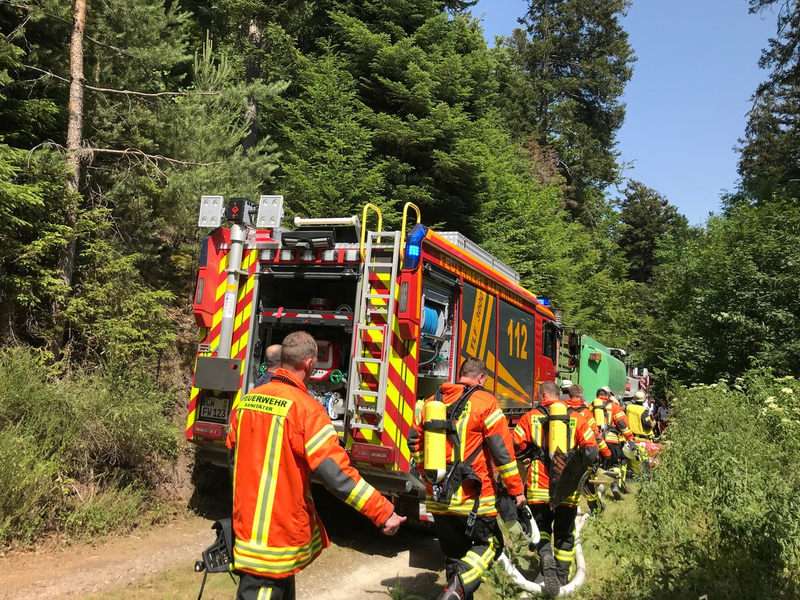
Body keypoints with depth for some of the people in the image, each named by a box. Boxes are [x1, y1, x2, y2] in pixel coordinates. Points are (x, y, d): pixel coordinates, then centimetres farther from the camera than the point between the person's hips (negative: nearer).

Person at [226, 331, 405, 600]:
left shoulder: (247, 400, 3)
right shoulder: (305, 408, -19)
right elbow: (337, 473, -24)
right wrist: (383, 512, -19)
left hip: (246, 523, 7)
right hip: (279, 530, -7)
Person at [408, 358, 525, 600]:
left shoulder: (431, 402, 9)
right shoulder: (484, 401, -8)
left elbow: (415, 443, 16)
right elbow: (502, 450, -10)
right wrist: (516, 490, -2)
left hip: (438, 497, 5)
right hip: (471, 497, -5)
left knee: (454, 553, 17)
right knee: (490, 543, 12)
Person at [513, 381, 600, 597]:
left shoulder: (531, 417, -1)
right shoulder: (576, 418, 4)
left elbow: (515, 446, -3)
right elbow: (591, 449, -2)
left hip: (539, 486, -2)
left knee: (541, 525, 17)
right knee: (564, 533, 18)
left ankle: (546, 557, -10)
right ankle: (562, 578, 23)